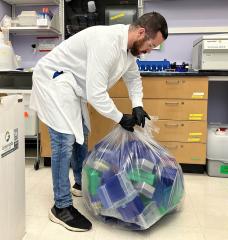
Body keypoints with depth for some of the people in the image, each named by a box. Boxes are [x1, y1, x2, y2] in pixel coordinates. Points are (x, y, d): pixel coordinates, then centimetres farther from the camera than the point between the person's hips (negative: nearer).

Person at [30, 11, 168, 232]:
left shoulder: (129, 44, -1)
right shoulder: (106, 42, -31)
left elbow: (133, 77, 14)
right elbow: (96, 94, -32)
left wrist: (137, 105, -2)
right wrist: (120, 118, -17)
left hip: (73, 84, 10)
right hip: (53, 80, -9)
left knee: (81, 134, 14)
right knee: (65, 140, -13)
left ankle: (81, 184, 33)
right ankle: (61, 207, -1)